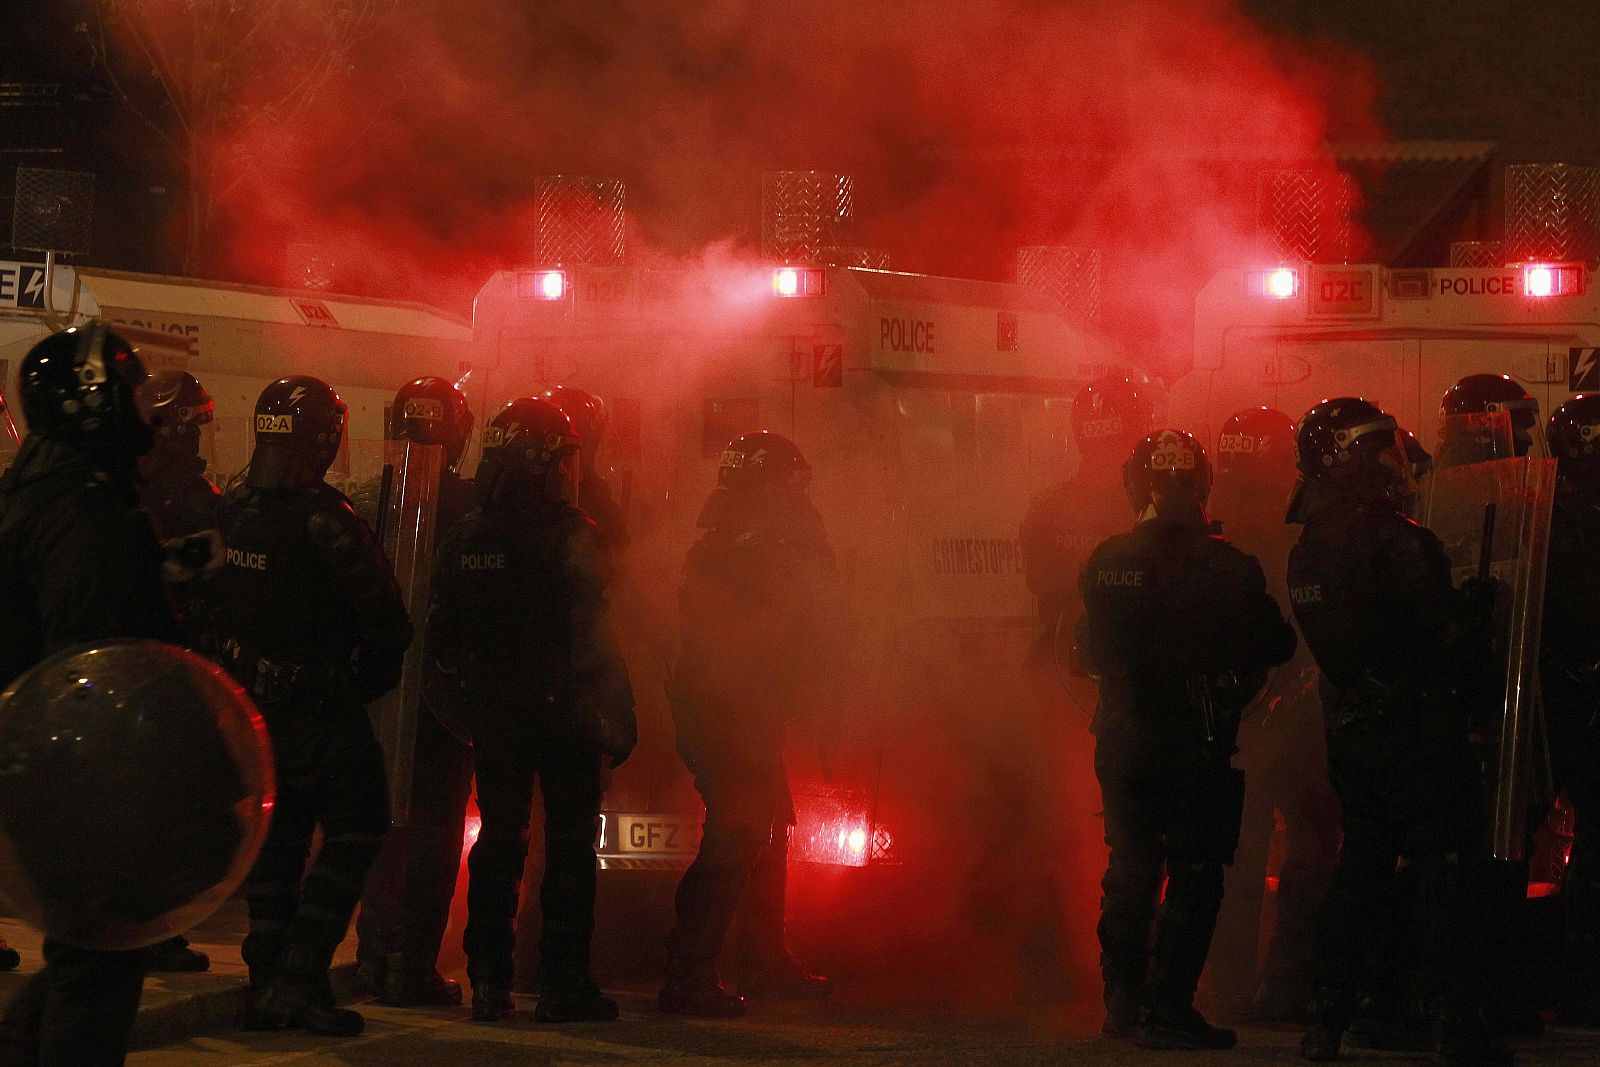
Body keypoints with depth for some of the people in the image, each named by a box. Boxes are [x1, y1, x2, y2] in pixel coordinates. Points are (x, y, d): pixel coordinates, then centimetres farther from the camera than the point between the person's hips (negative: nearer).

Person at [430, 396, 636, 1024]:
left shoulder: (465, 537, 6)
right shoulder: (569, 535, -12)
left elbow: (442, 637, 9)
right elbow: (592, 641, -16)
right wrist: (614, 728, -13)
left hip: (494, 714, 5)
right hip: (562, 713, -5)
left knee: (499, 838, 11)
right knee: (570, 844, 2)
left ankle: (489, 982, 11)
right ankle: (564, 985, 2)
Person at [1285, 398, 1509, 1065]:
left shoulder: (1308, 551, 7)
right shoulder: (1398, 542, -17)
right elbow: (1451, 645, -19)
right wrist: (1478, 605, -1)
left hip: (1350, 729, 8)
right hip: (1418, 730, -8)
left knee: (1360, 866, 15)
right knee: (1440, 873, -3)